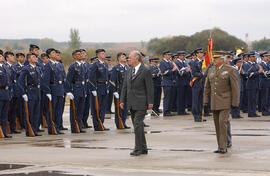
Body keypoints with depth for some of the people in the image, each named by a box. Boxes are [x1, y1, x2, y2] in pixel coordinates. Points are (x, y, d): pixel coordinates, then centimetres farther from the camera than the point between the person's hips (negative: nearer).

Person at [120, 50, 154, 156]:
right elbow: (125, 87, 14)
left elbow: (150, 88, -9)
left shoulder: (146, 71, -7)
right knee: (137, 125, 8)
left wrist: (150, 102, -13)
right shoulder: (129, 71, 14)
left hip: (141, 103, -7)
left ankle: (138, 148, -10)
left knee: (138, 123, -14)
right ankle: (143, 148, 15)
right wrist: (122, 100, 7)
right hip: (131, 103, 7)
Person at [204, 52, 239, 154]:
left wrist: (235, 102, -12)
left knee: (222, 122, -17)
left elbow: (235, 87, -9)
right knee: (217, 124, 5)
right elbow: (207, 87, 13)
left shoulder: (230, 70, -8)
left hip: (225, 101, -6)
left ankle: (223, 147, -13)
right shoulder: (211, 70, 9)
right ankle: (221, 147, 12)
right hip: (215, 102, 6)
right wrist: (205, 101, 7)